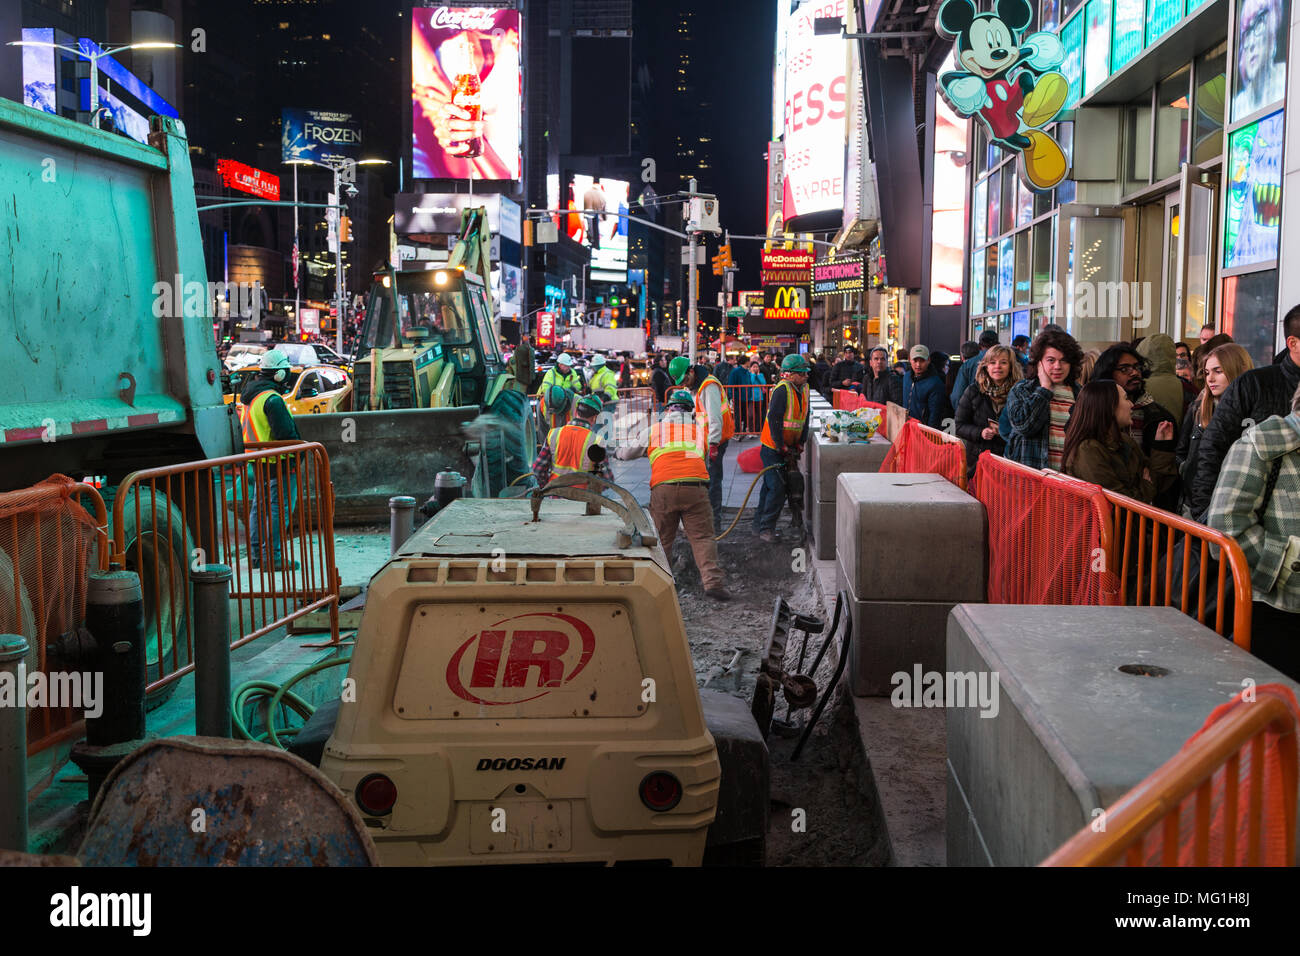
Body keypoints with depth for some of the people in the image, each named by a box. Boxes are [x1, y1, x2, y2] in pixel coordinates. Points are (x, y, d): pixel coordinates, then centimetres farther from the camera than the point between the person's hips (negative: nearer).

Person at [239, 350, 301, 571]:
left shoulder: (249, 396, 13)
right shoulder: (272, 400, -19)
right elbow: (285, 434, -20)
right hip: (278, 463, -10)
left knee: (259, 507, 16)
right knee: (278, 509, -5)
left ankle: (255, 554, 21)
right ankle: (273, 556, -5)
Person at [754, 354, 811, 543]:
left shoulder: (804, 389, 5)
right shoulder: (782, 390, -21)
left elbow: (804, 420, 11)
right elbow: (774, 421, -22)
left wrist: (799, 445, 3)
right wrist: (783, 448, -19)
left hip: (788, 448, 8)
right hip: (773, 447, -8)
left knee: (770, 486, 14)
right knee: (777, 487, -11)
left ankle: (760, 524, 23)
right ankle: (766, 528, -3)